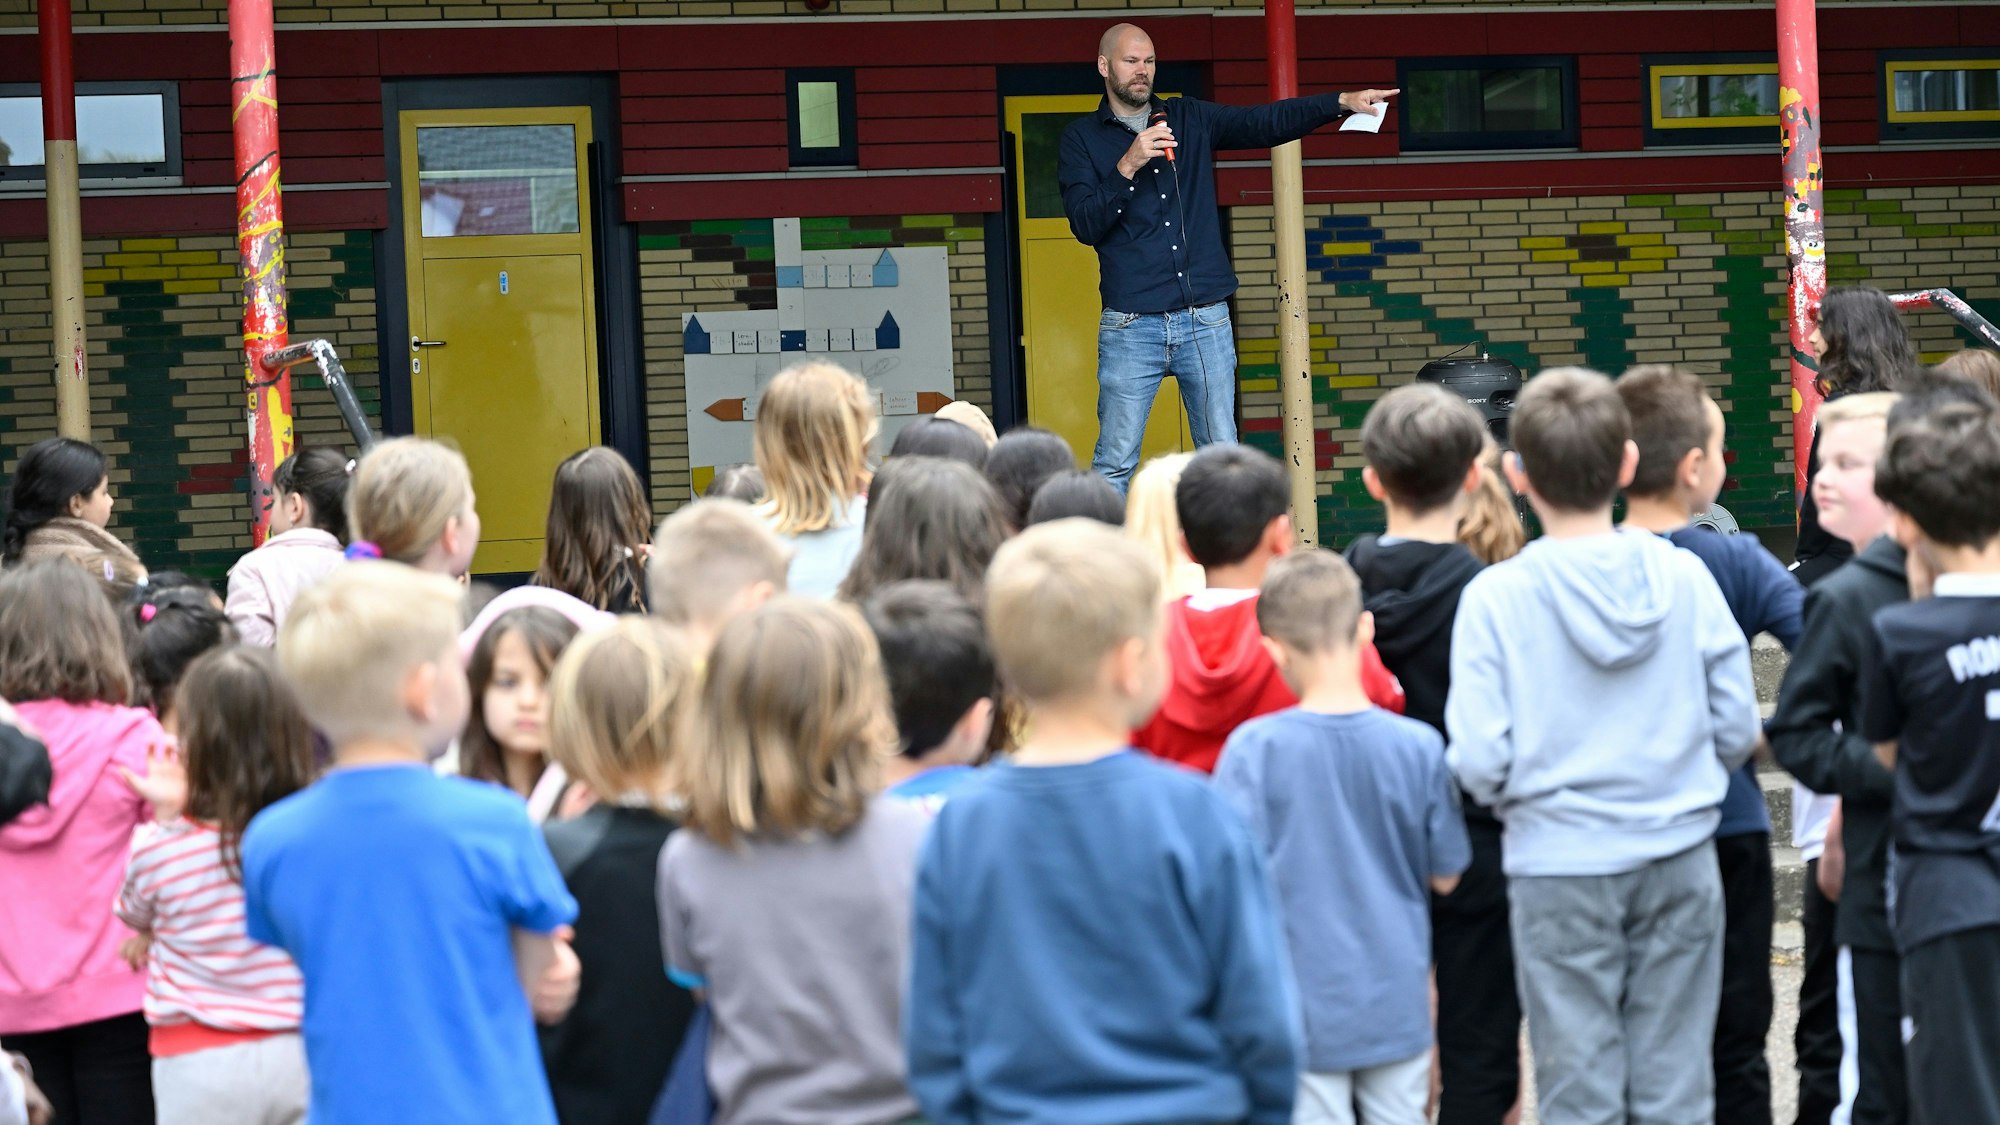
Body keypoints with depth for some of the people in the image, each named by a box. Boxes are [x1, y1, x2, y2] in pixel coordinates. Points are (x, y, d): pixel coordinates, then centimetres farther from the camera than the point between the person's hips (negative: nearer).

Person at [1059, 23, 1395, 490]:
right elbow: (1085, 226, -7)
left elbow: (1265, 123, 3)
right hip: (1132, 324, -3)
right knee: (1114, 464, -4)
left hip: (1206, 319, 3)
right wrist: (1128, 167, -19)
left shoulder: (1191, 119, 12)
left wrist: (1342, 101, -8)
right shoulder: (1081, 139, 4)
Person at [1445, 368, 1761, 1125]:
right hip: (1679, 859, 2)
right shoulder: (1685, 578, -4)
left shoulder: (1495, 597, -11)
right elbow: (1736, 729, 0)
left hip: (1558, 867, -2)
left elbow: (1479, 762, -13)